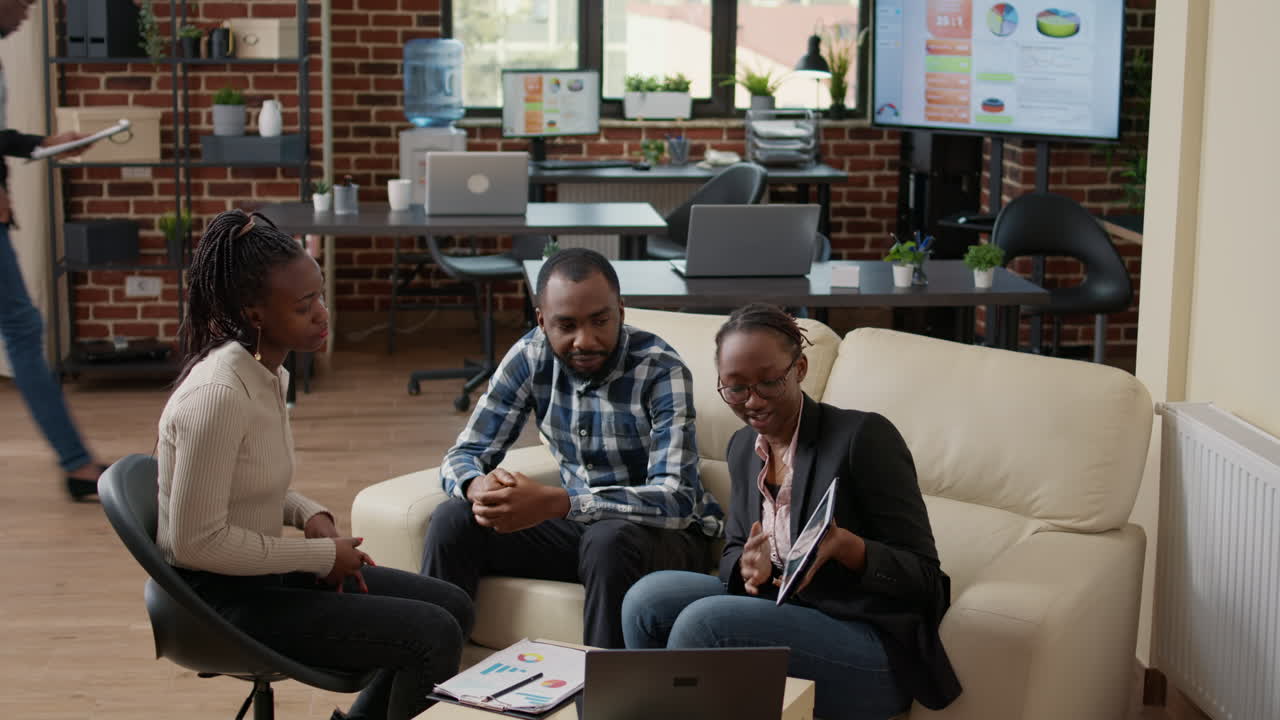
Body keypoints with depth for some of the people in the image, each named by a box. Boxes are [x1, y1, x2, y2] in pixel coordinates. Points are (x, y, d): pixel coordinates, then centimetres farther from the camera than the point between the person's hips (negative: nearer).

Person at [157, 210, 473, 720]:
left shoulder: (269, 371, 3)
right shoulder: (219, 393, -26)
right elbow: (197, 541, -25)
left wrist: (311, 515, -2)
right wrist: (320, 554, -17)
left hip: (262, 572, 9)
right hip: (222, 598, -9)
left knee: (452, 608, 8)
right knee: (432, 637, -14)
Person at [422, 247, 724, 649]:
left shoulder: (659, 370, -20)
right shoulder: (530, 357, -6)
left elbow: (676, 500, -30)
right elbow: (465, 454, -2)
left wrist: (552, 504, -42)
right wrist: (480, 487, -29)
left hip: (668, 533, -5)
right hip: (576, 523, 5)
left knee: (609, 540, -37)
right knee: (452, 521, -15)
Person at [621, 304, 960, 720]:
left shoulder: (864, 436, -14)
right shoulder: (743, 447, 8)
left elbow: (922, 576, -13)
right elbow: (733, 553, 13)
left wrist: (843, 544, -31)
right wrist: (748, 566, -11)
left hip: (875, 647, -7)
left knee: (702, 621, -25)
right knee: (648, 598, -11)